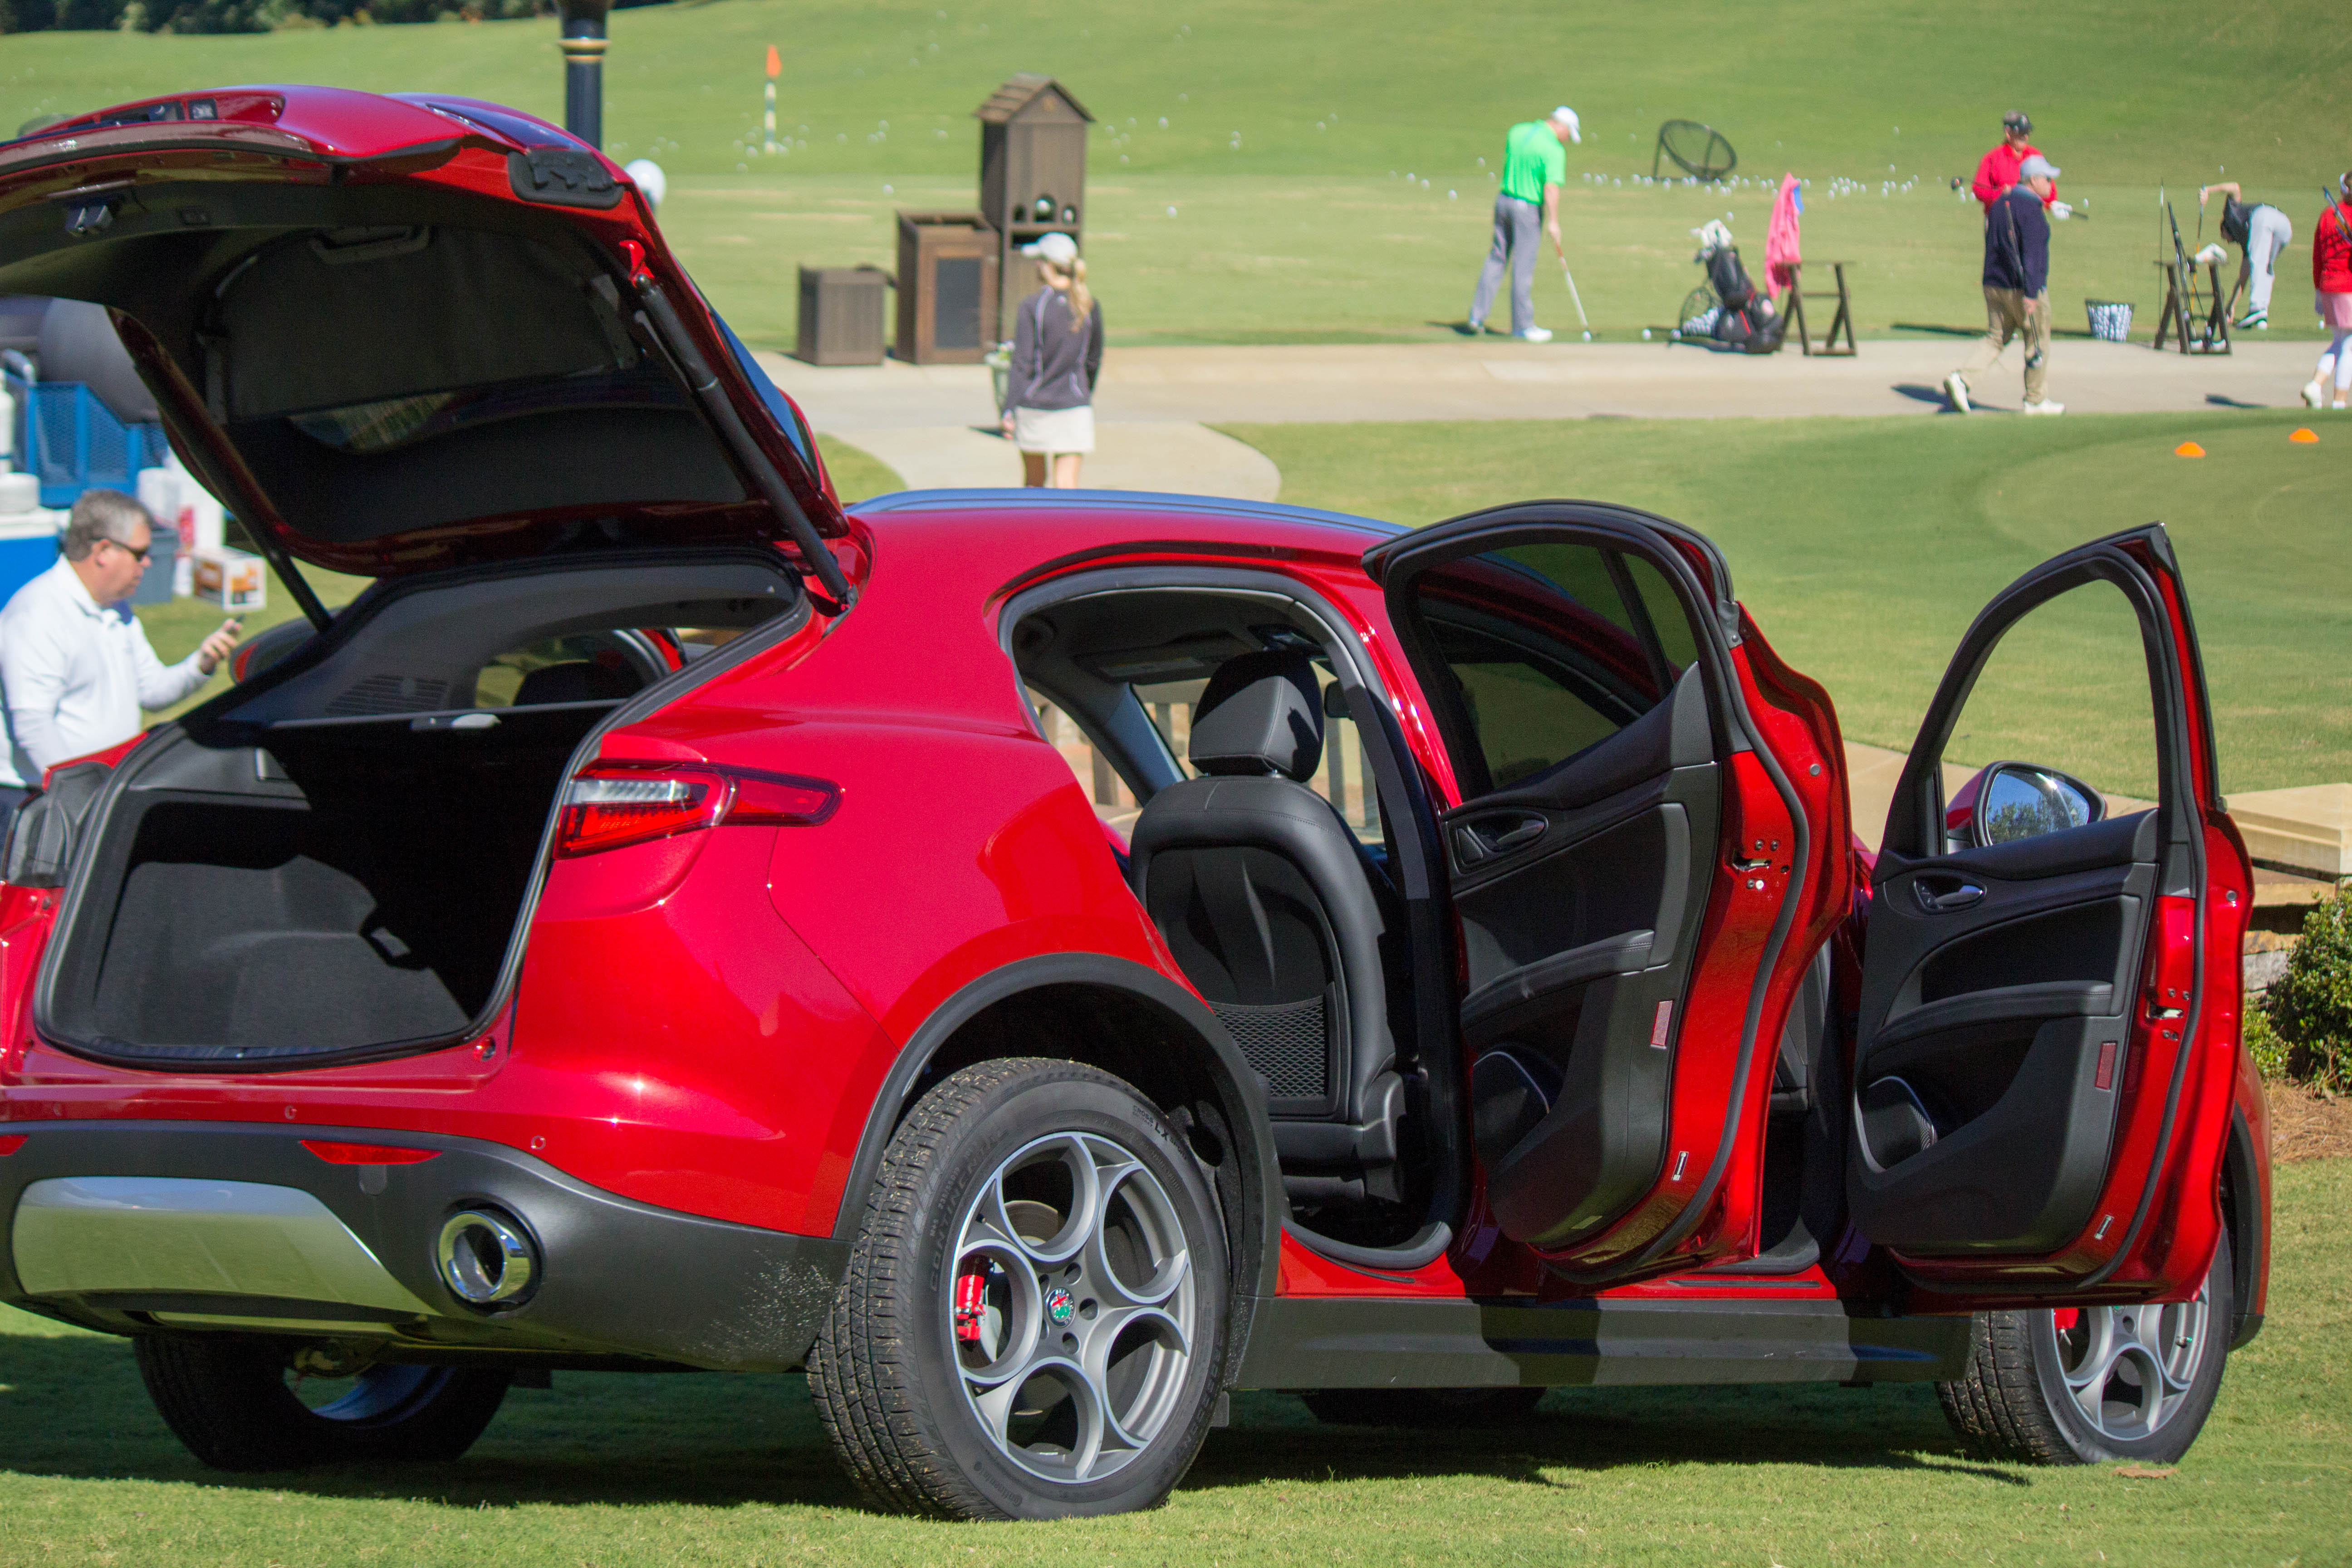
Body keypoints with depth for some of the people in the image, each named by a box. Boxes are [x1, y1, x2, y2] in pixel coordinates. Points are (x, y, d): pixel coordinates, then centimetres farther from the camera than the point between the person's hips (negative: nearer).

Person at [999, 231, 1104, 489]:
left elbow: (1022, 363, -11)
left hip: (1034, 403, -2)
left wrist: (1009, 410, -9)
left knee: (1034, 481, 17)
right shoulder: (1089, 306, 1)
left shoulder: (1032, 306, -10)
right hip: (1074, 405, 2)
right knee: (1067, 485, -3)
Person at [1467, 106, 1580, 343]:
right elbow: (1551, 188, -24)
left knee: (1496, 259, 15)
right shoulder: (1554, 150, -17)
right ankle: (1522, 326, 7)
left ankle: (1478, 315, 15)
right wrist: (1553, 222, -24)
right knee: (1523, 267, 0)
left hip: (1504, 199, 6)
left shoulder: (1516, 132, 5)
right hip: (1528, 208, -6)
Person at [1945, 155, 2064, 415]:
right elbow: (2031, 253, -22)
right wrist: (2030, 293, -25)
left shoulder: (2000, 204, 12)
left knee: (1996, 338, 10)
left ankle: (1961, 378, -10)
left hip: (1994, 284, 8)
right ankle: (2036, 400, 13)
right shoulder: (2031, 208, -16)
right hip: (2022, 287, -8)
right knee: (2038, 342, 6)